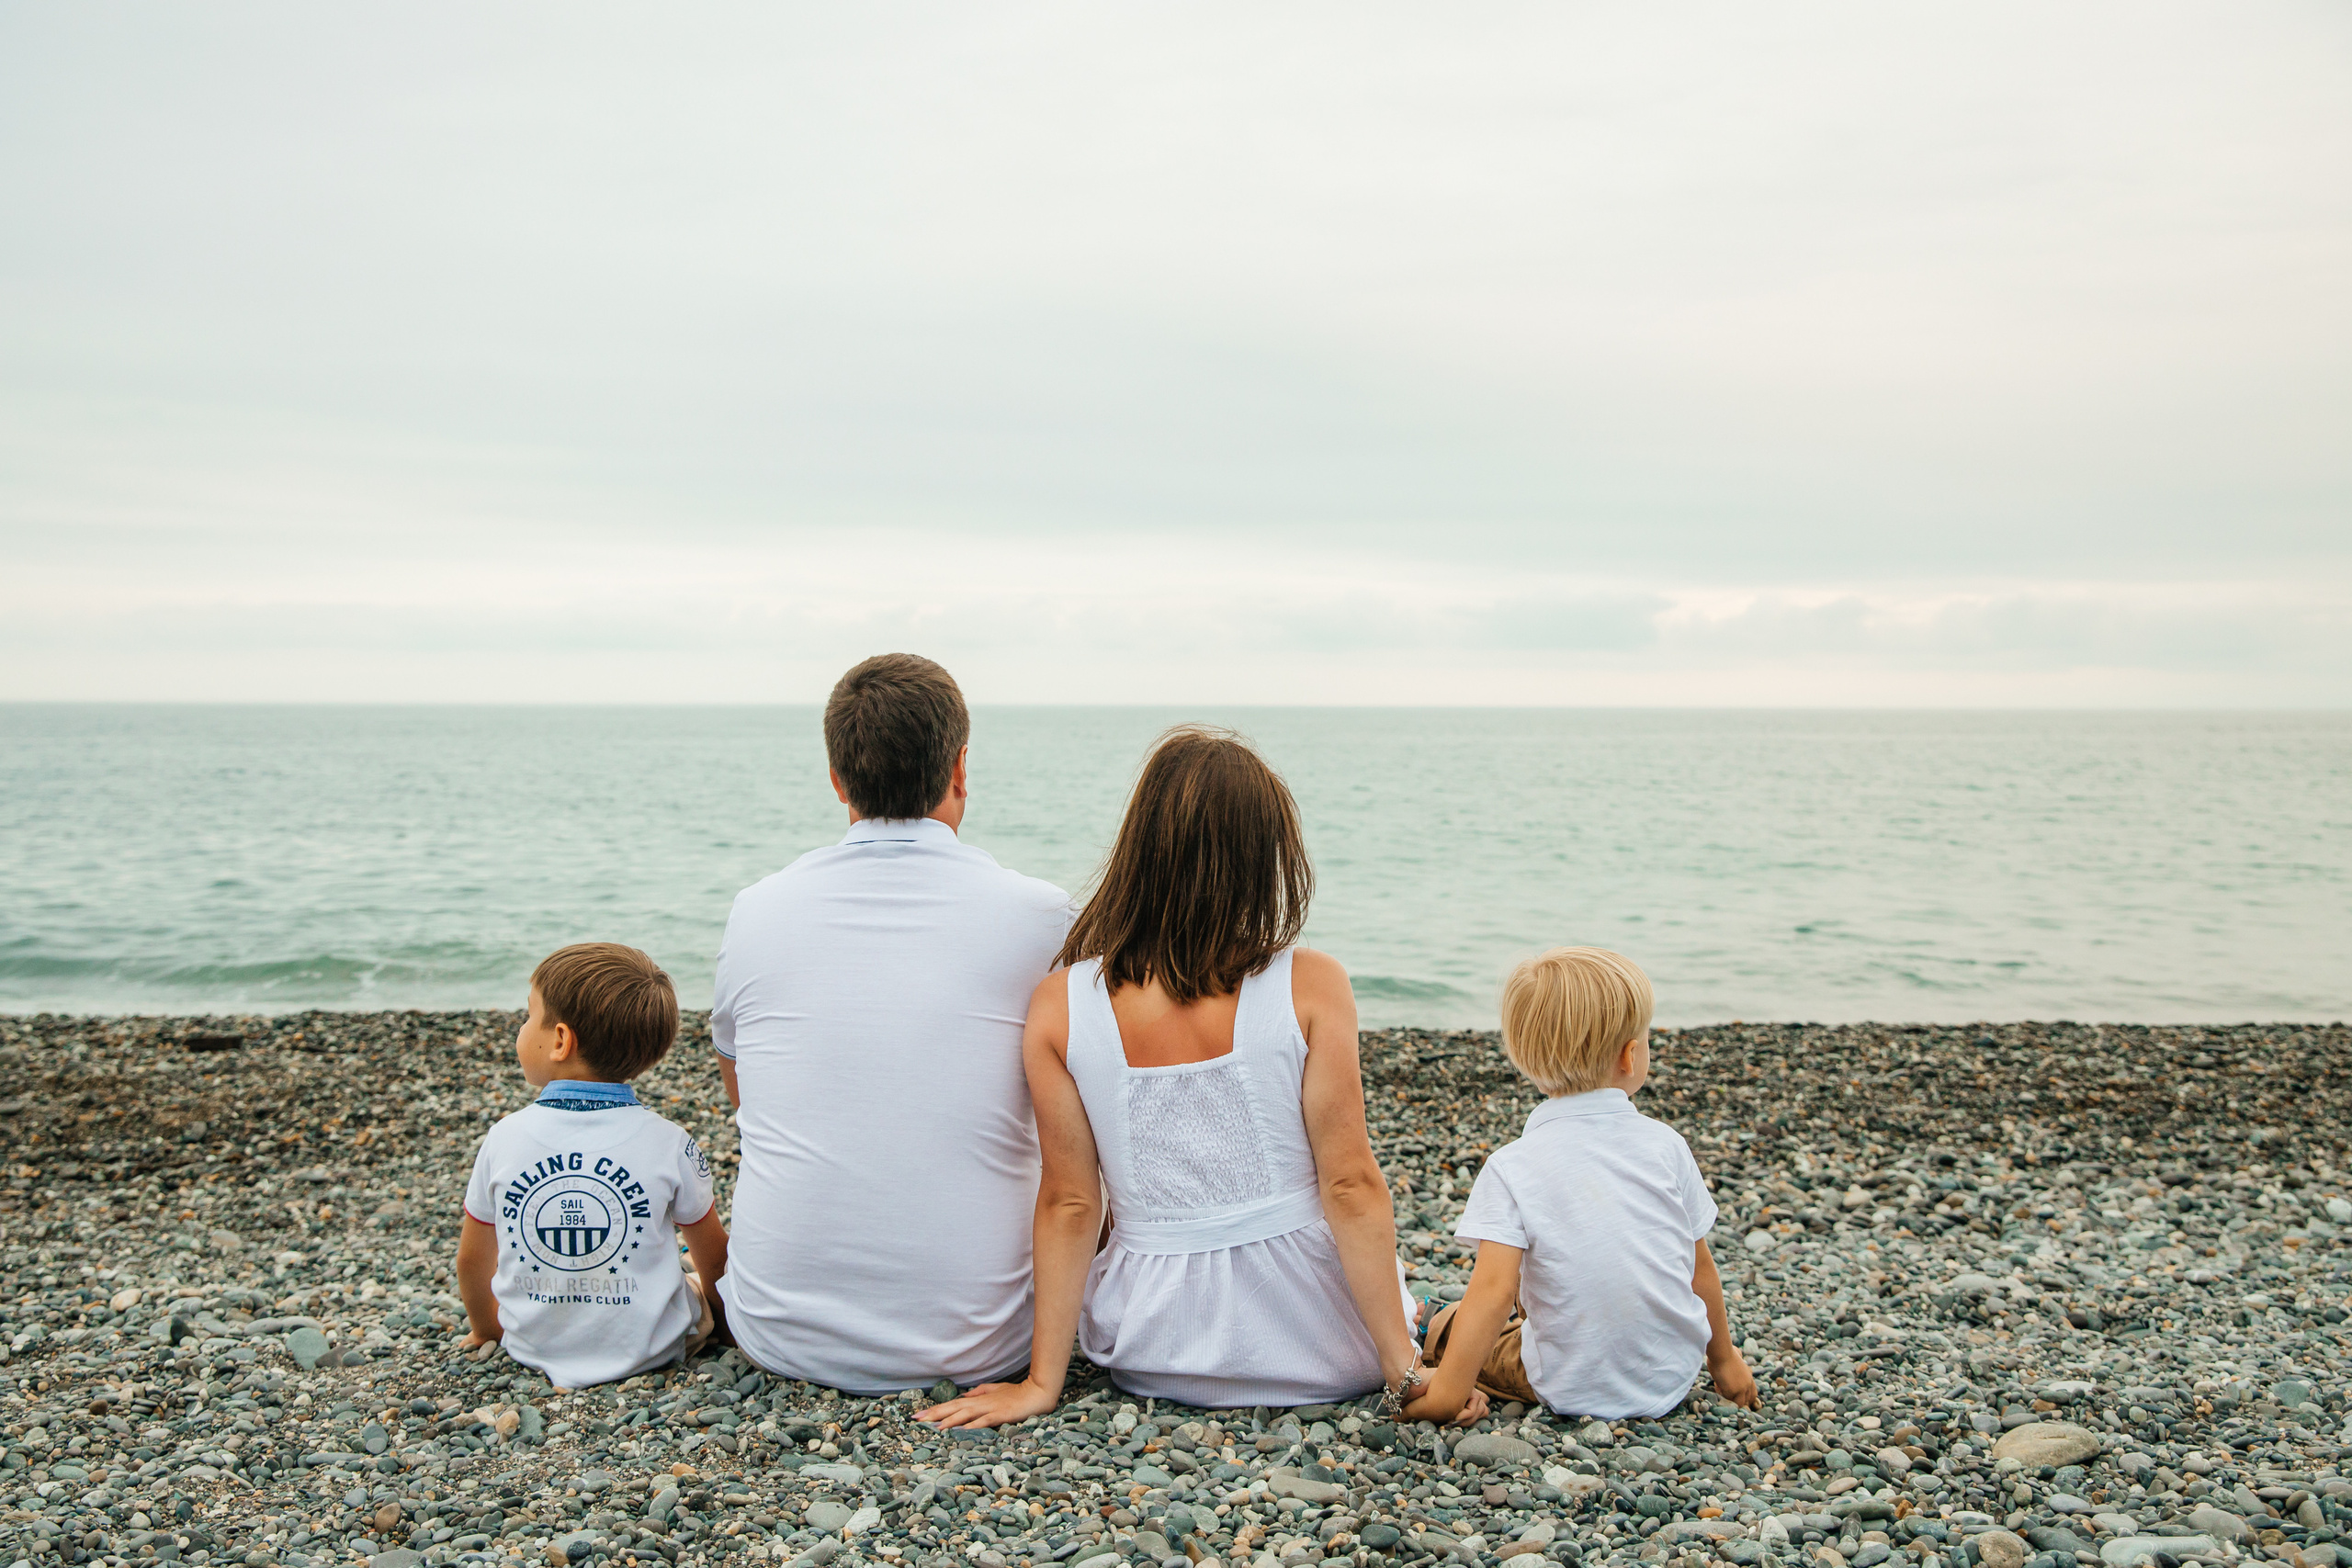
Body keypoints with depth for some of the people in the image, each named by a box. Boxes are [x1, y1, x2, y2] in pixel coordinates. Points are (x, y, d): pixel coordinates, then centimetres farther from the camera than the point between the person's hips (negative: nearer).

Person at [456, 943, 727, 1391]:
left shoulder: (505, 1139, -10)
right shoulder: (669, 1143, -14)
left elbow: (472, 1259, 3)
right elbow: (713, 1253, 1)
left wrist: (487, 1328, 24)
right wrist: (710, 1303, 24)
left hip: (535, 1348, 1)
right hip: (650, 1348, -1)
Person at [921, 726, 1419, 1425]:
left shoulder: (1060, 1006, -12)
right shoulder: (1311, 986, -15)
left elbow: (1068, 1204, -8)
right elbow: (1350, 1186, -14)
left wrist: (1042, 1381, 2)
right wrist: (1405, 1366, -4)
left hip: (1159, 1358, 1)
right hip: (1319, 1351, 0)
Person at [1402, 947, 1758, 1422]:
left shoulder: (1511, 1168, -15)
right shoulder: (1666, 1145, -6)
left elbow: (1493, 1292, -22)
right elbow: (1700, 1270, 4)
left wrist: (1448, 1394, -19)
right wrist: (1723, 1360, 18)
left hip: (1572, 1390, -3)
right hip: (1673, 1378, 3)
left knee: (1445, 1326, 18)